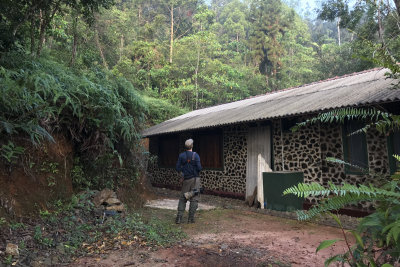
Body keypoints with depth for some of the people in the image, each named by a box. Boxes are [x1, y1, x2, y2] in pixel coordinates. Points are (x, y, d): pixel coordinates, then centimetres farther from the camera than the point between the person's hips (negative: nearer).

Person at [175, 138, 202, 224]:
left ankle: (179, 217, 6)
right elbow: (199, 168, -13)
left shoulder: (181, 155, 0)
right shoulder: (195, 155, -9)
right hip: (195, 179, -3)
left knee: (182, 198, 12)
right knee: (194, 199, 5)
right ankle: (191, 218, 5)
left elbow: (178, 168, -1)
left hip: (186, 180, 3)